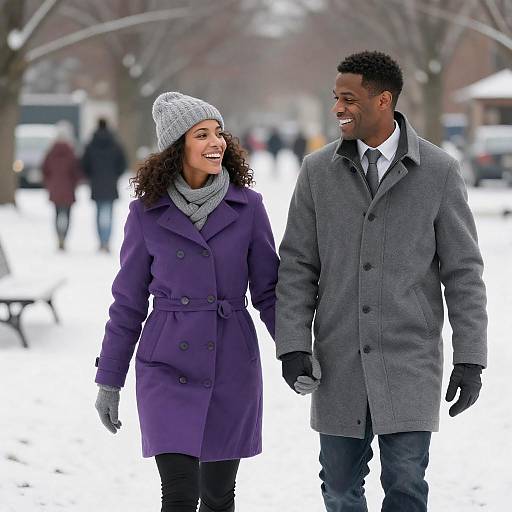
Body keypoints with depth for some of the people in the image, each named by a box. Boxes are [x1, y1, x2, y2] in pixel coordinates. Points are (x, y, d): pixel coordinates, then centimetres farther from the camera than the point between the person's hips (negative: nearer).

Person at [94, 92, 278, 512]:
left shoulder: (247, 207, -1)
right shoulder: (148, 213, -2)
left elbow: (269, 289, 5)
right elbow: (128, 302, 5)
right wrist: (108, 380, 7)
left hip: (232, 367, 2)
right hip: (168, 368, -2)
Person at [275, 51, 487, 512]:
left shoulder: (439, 171, -3)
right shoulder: (319, 171, 3)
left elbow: (463, 270, -1)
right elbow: (297, 265, 5)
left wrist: (470, 357, -5)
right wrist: (293, 346, -5)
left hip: (409, 363, -2)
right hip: (339, 363, 2)